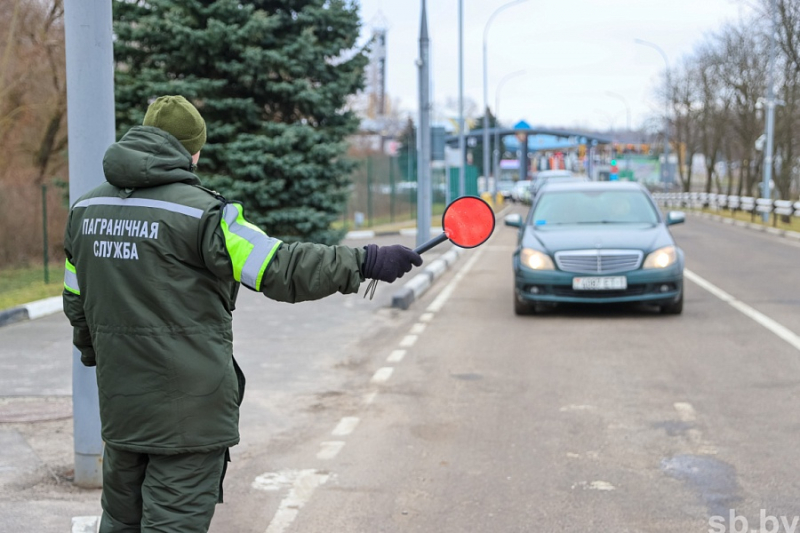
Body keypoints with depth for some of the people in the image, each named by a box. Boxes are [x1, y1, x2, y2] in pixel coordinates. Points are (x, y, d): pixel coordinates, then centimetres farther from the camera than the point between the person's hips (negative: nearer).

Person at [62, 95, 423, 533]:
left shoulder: (85, 209, 7)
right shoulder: (198, 211, -16)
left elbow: (76, 304, 17)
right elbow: (281, 270, -19)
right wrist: (366, 262, -13)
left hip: (118, 403, 7)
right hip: (189, 408, -6)